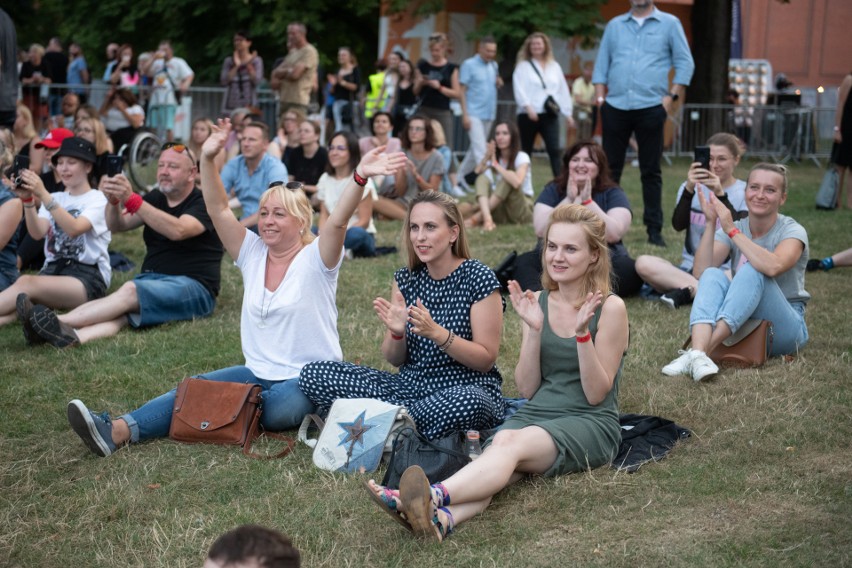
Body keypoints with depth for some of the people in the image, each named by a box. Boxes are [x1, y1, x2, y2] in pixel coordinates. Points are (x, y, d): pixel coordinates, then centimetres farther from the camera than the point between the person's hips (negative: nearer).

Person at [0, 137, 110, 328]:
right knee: (20, 304, -31)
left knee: (26, 282, -35)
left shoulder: (97, 200, 4)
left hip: (88, 277, -6)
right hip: (52, 270, 6)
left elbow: (73, 229, -17)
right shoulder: (55, 199, 20)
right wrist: (28, 200, -16)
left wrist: (43, 195, -25)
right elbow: (37, 233, 0)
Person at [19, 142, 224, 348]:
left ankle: (59, 321, -46)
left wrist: (131, 199, -29)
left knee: (130, 290, -33)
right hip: (151, 280, 5)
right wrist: (114, 201, -17)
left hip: (193, 287, -5)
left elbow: (177, 231, -23)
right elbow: (117, 226, 6)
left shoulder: (203, 203, -1)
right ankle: (71, 336, -57)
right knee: (121, 312, -28)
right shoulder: (155, 198, 19)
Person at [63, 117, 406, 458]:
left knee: (277, 411, -36)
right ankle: (117, 431, -35)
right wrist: (207, 160, -14)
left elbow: (337, 222, -25)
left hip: (310, 380, -4)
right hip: (258, 373, 4)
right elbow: (218, 210, -1)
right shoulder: (253, 254, 7)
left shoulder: (315, 259, -7)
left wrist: (359, 178, -42)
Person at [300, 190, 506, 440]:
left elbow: (486, 359, -10)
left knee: (468, 402, -43)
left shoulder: (478, 279, -8)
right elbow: (394, 359, 8)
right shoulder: (406, 279, 6)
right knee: (313, 374, -12)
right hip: (411, 386, 4)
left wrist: (437, 333, -25)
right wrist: (397, 333, -16)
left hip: (464, 389, -4)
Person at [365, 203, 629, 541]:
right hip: (534, 415, 4)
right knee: (502, 443, -32)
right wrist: (534, 330, -6)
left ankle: (433, 497, -62)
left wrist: (582, 332, -17)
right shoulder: (538, 303, 12)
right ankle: (442, 518, -62)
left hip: (590, 424, -4)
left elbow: (596, 394, -5)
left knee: (511, 443, -35)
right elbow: (527, 389, 7)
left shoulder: (610, 308, -1)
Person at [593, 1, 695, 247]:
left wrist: (671, 97, -5)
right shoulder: (614, 25, 14)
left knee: (651, 171, 2)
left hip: (650, 107, -2)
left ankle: (654, 229, 6)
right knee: (610, 168, 3)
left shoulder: (669, 24, 6)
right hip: (615, 107, 2)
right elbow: (602, 63, 15)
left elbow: (685, 63, 4)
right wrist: (600, 96, 4)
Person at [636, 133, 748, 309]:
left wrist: (720, 194, -23)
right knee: (643, 263, -26)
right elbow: (678, 225, -6)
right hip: (690, 269, 3)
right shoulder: (692, 186, 11)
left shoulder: (745, 192, 5)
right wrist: (689, 189, -21)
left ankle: (687, 292, -30)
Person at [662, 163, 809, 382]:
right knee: (713, 275, -24)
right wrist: (711, 223, -21)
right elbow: (700, 272, -14)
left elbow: (772, 267, -32)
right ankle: (697, 353, -47)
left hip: (783, 328, -3)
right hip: (740, 325, 3)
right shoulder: (732, 230, 3)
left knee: (752, 270, -29)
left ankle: (703, 350, -42)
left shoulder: (792, 231, -8)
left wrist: (732, 230, -29)